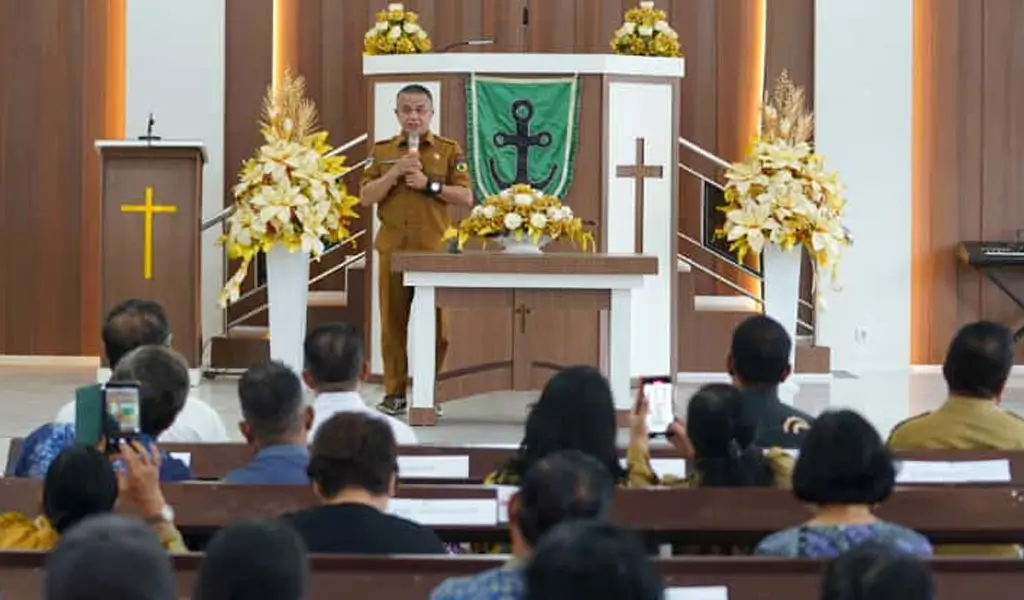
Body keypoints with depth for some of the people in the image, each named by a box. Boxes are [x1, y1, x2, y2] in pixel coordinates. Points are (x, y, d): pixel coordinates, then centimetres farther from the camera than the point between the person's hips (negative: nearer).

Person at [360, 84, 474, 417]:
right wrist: (395, 172, -10)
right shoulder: (382, 151, 10)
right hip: (393, 248, 1)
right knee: (393, 322, 3)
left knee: (434, 324, 0)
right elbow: (366, 197, 2)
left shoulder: (449, 150, 6)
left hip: (434, 249, -1)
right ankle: (394, 392, 9)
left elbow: (466, 197, 1)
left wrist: (429, 184, -11)